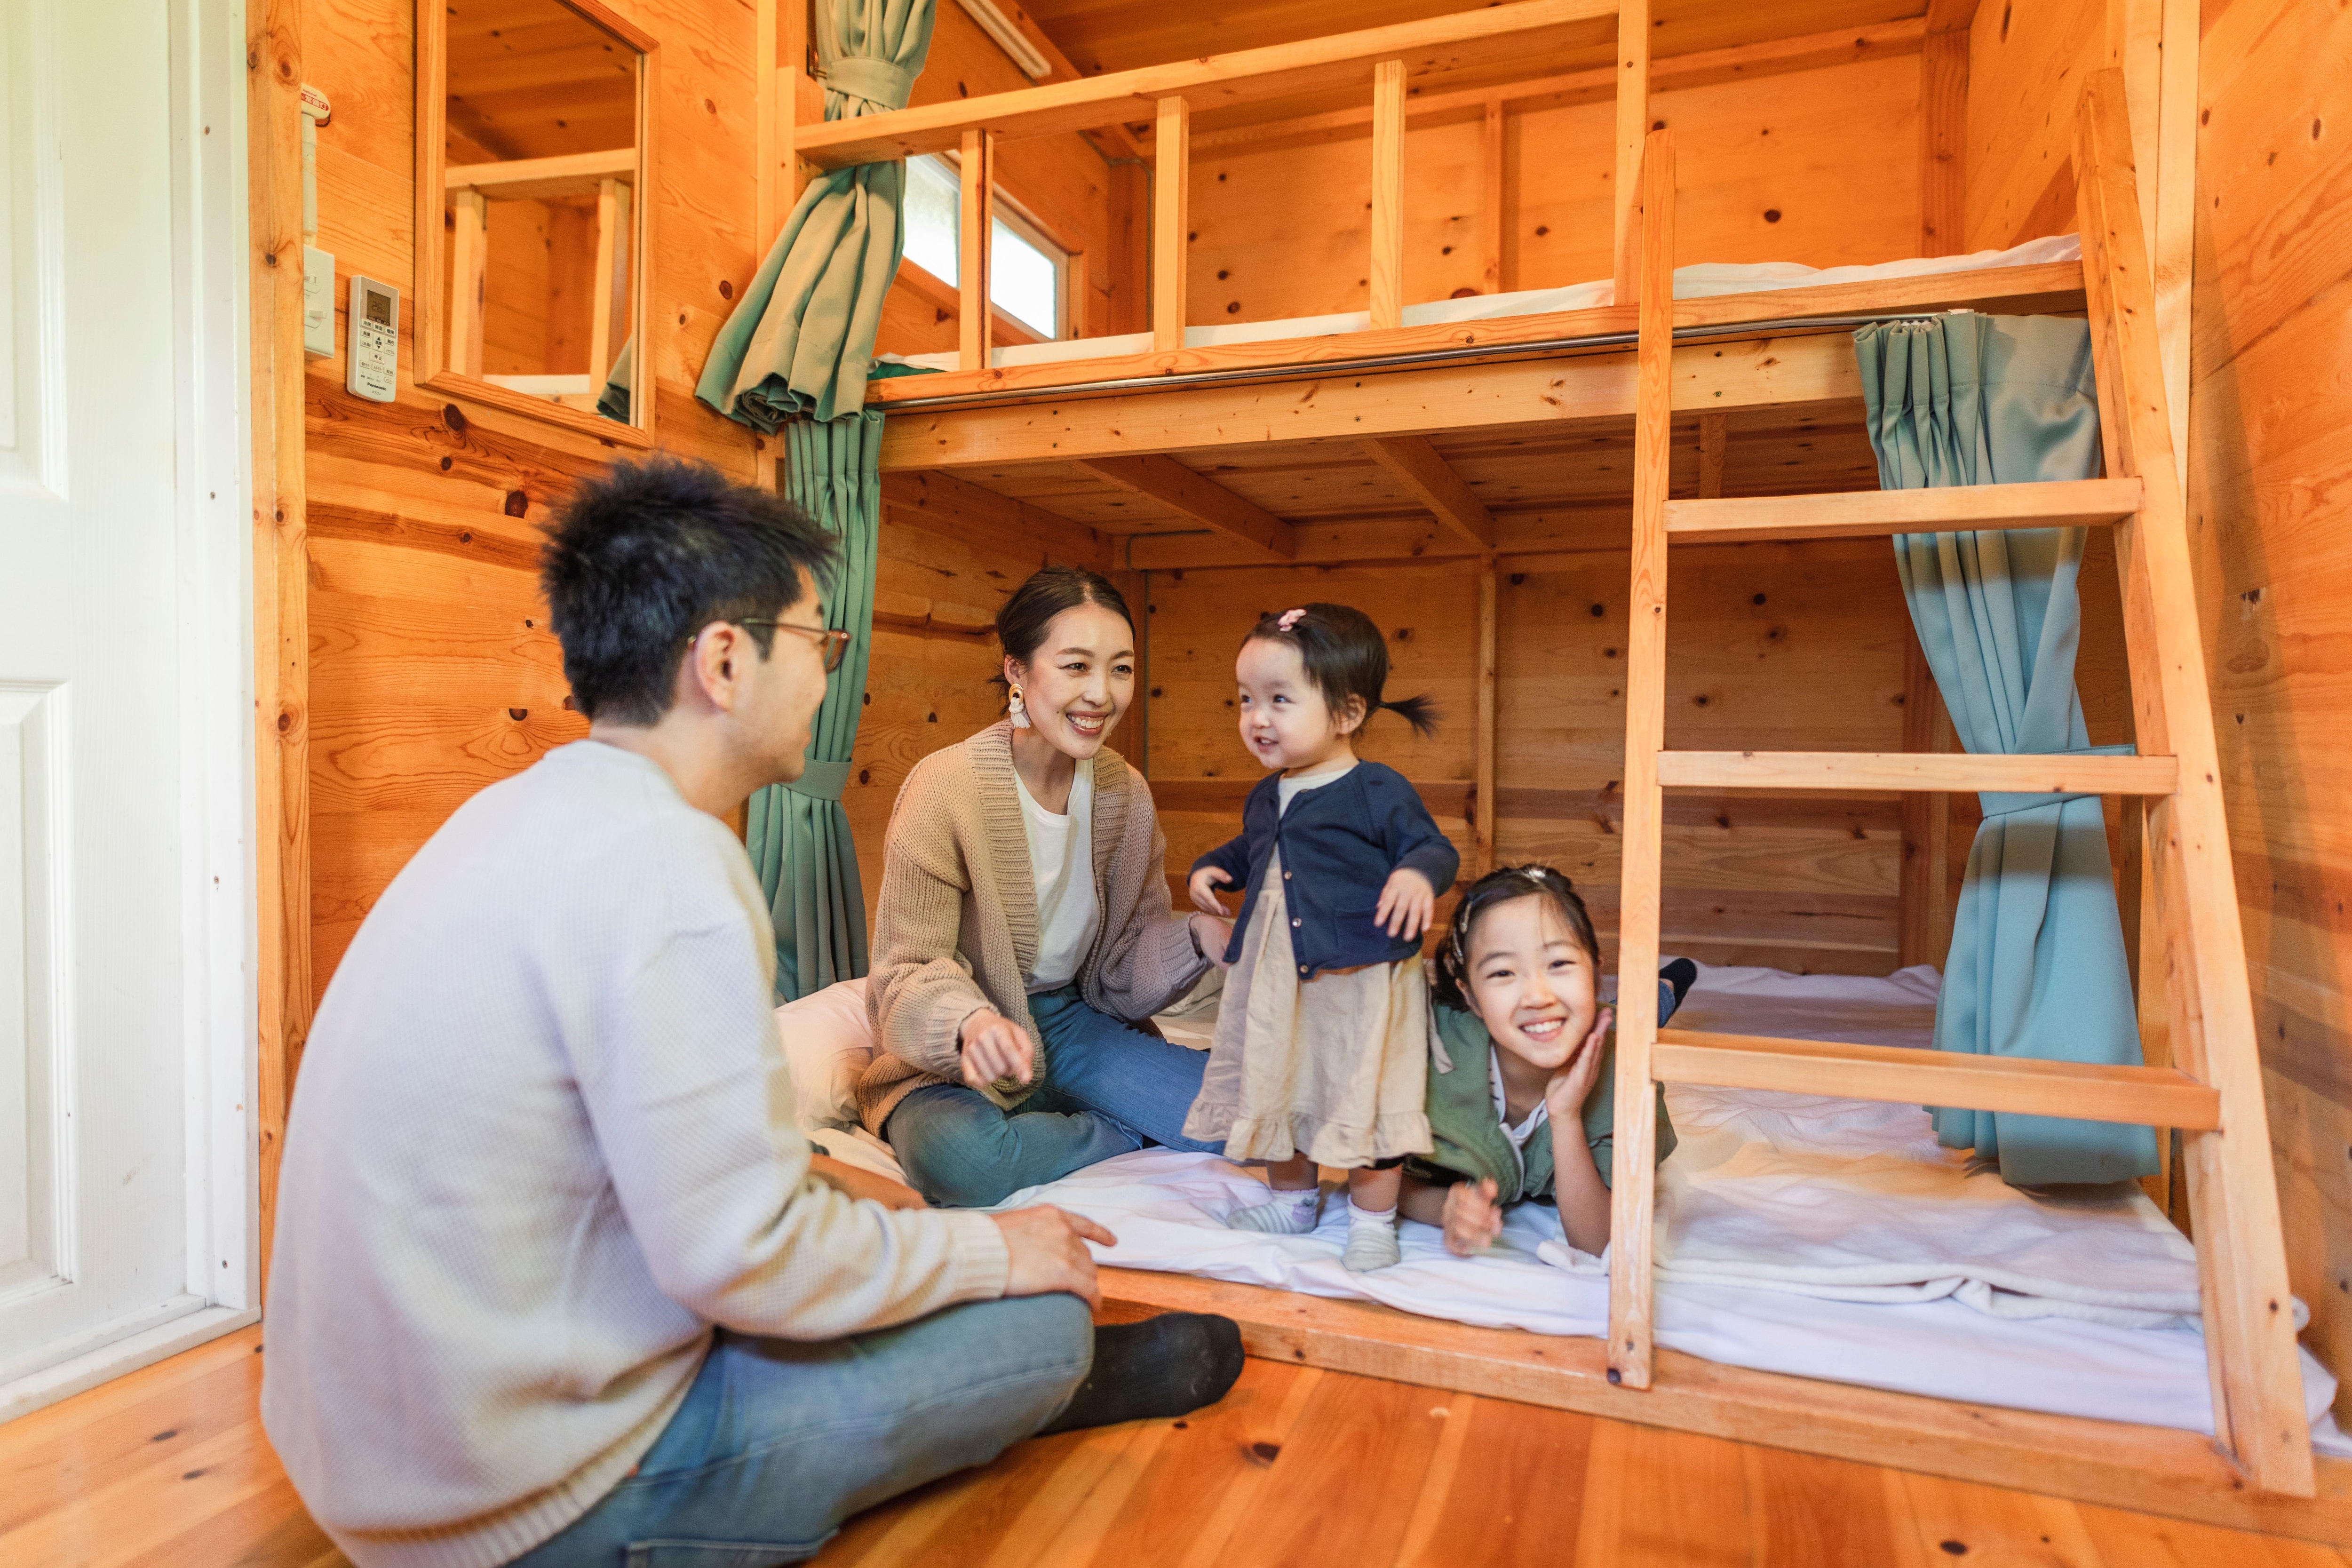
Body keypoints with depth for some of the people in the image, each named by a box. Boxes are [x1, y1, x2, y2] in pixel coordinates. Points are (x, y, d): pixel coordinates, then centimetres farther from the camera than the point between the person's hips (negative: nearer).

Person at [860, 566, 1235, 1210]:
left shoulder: (1126, 793, -2)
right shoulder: (946, 786, -18)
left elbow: (1123, 967, 2)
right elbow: (908, 972, -17)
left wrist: (1196, 937, -20)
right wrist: (971, 1023, -40)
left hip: (1074, 1025, 3)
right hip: (953, 1057, -3)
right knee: (956, 1155, -36)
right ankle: (1126, 1136, -8)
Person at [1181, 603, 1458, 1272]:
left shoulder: (1379, 791, -13)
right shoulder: (1265, 797, 8)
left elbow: (1434, 847, -13)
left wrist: (1417, 873, -34)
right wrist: (1211, 866, 9)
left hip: (1359, 981, -7)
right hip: (1275, 979, 7)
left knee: (1366, 1098, 3)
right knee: (1278, 1090, 17)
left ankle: (1373, 1218, 23)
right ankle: (1291, 1199, 39)